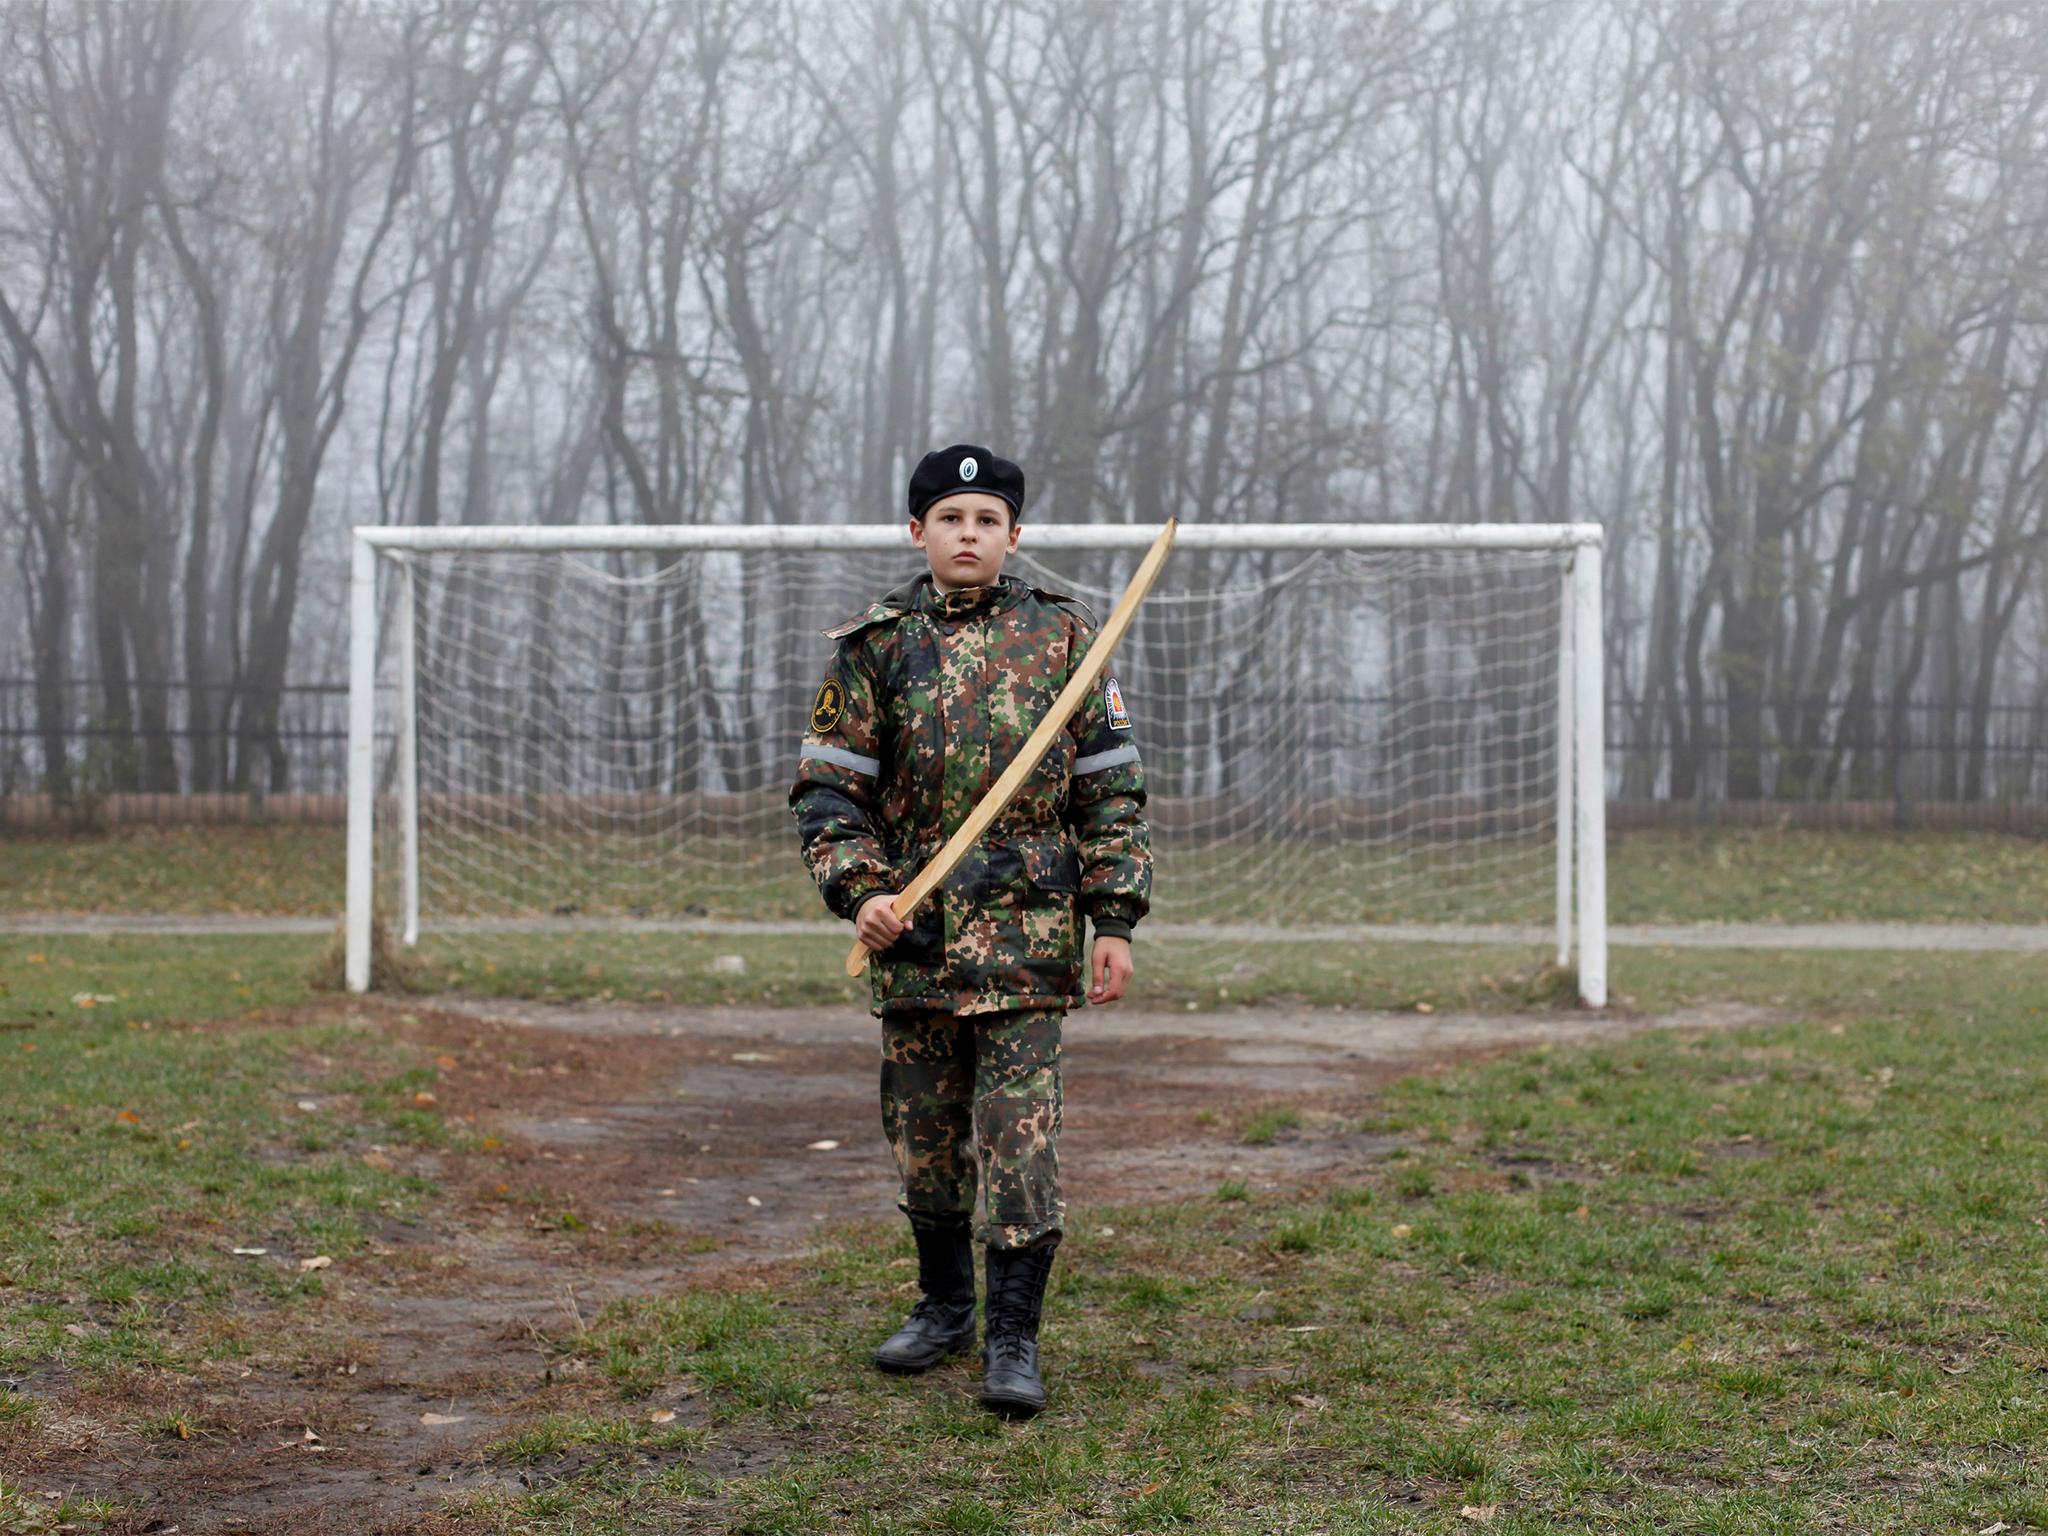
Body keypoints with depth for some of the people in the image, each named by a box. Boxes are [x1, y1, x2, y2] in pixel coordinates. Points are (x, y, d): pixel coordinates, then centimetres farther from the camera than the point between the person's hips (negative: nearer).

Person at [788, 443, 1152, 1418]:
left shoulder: (1063, 638, 4)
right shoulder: (872, 645, 5)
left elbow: (1111, 789, 6)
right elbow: (828, 788, 5)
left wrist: (1115, 920, 0)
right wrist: (859, 890, -11)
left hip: (1028, 932, -2)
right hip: (912, 934, 2)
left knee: (1020, 1134, -6)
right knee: (922, 1133, 12)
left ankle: (1013, 1338, 1)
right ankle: (944, 1304, 30)